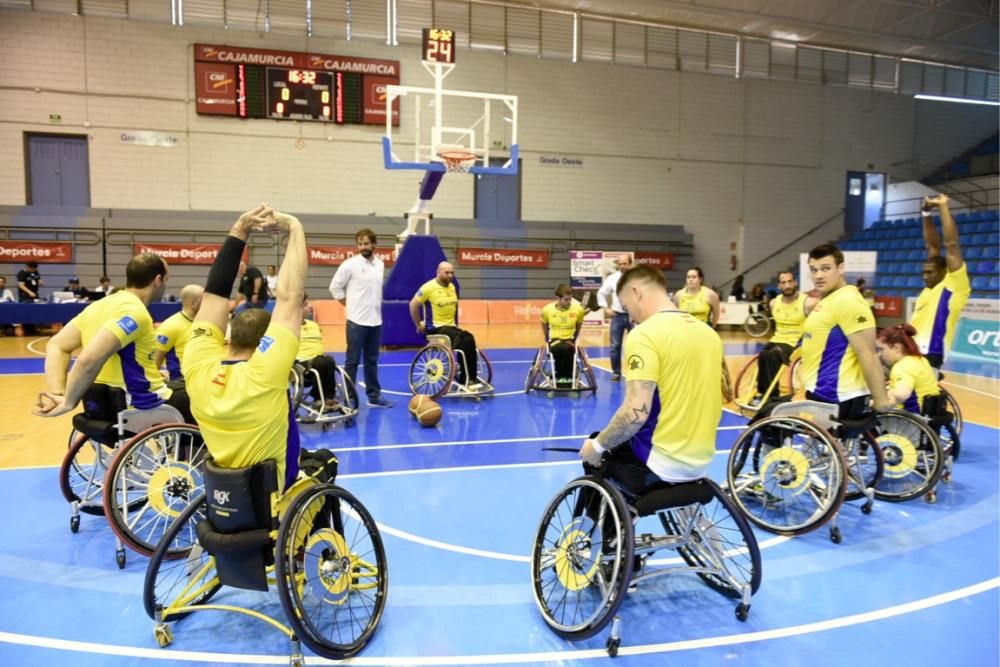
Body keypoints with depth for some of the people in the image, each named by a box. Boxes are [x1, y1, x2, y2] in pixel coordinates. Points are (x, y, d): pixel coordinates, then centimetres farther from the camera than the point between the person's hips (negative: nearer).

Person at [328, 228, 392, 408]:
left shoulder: (380, 264, 8)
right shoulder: (350, 264, -8)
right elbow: (335, 287, -4)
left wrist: (375, 307, 11)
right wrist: (349, 305, -3)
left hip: (375, 320, 5)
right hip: (357, 321, -5)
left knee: (372, 361, 13)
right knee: (353, 361, 0)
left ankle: (374, 396, 21)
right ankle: (348, 397, 7)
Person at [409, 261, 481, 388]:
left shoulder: (452, 287, 10)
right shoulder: (429, 287, -11)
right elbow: (413, 305, -8)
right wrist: (419, 325, -5)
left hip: (451, 326, 6)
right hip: (435, 328, -6)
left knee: (469, 339, -22)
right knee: (463, 339, -27)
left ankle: (471, 378, -19)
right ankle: (465, 379, -17)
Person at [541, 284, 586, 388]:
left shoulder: (578, 309, -9)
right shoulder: (547, 309, -8)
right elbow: (544, 325, 12)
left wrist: (573, 339, 8)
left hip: (569, 340, 0)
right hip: (555, 339, 0)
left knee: (567, 349, -37)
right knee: (559, 349, -37)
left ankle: (568, 378, -17)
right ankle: (559, 377, -16)